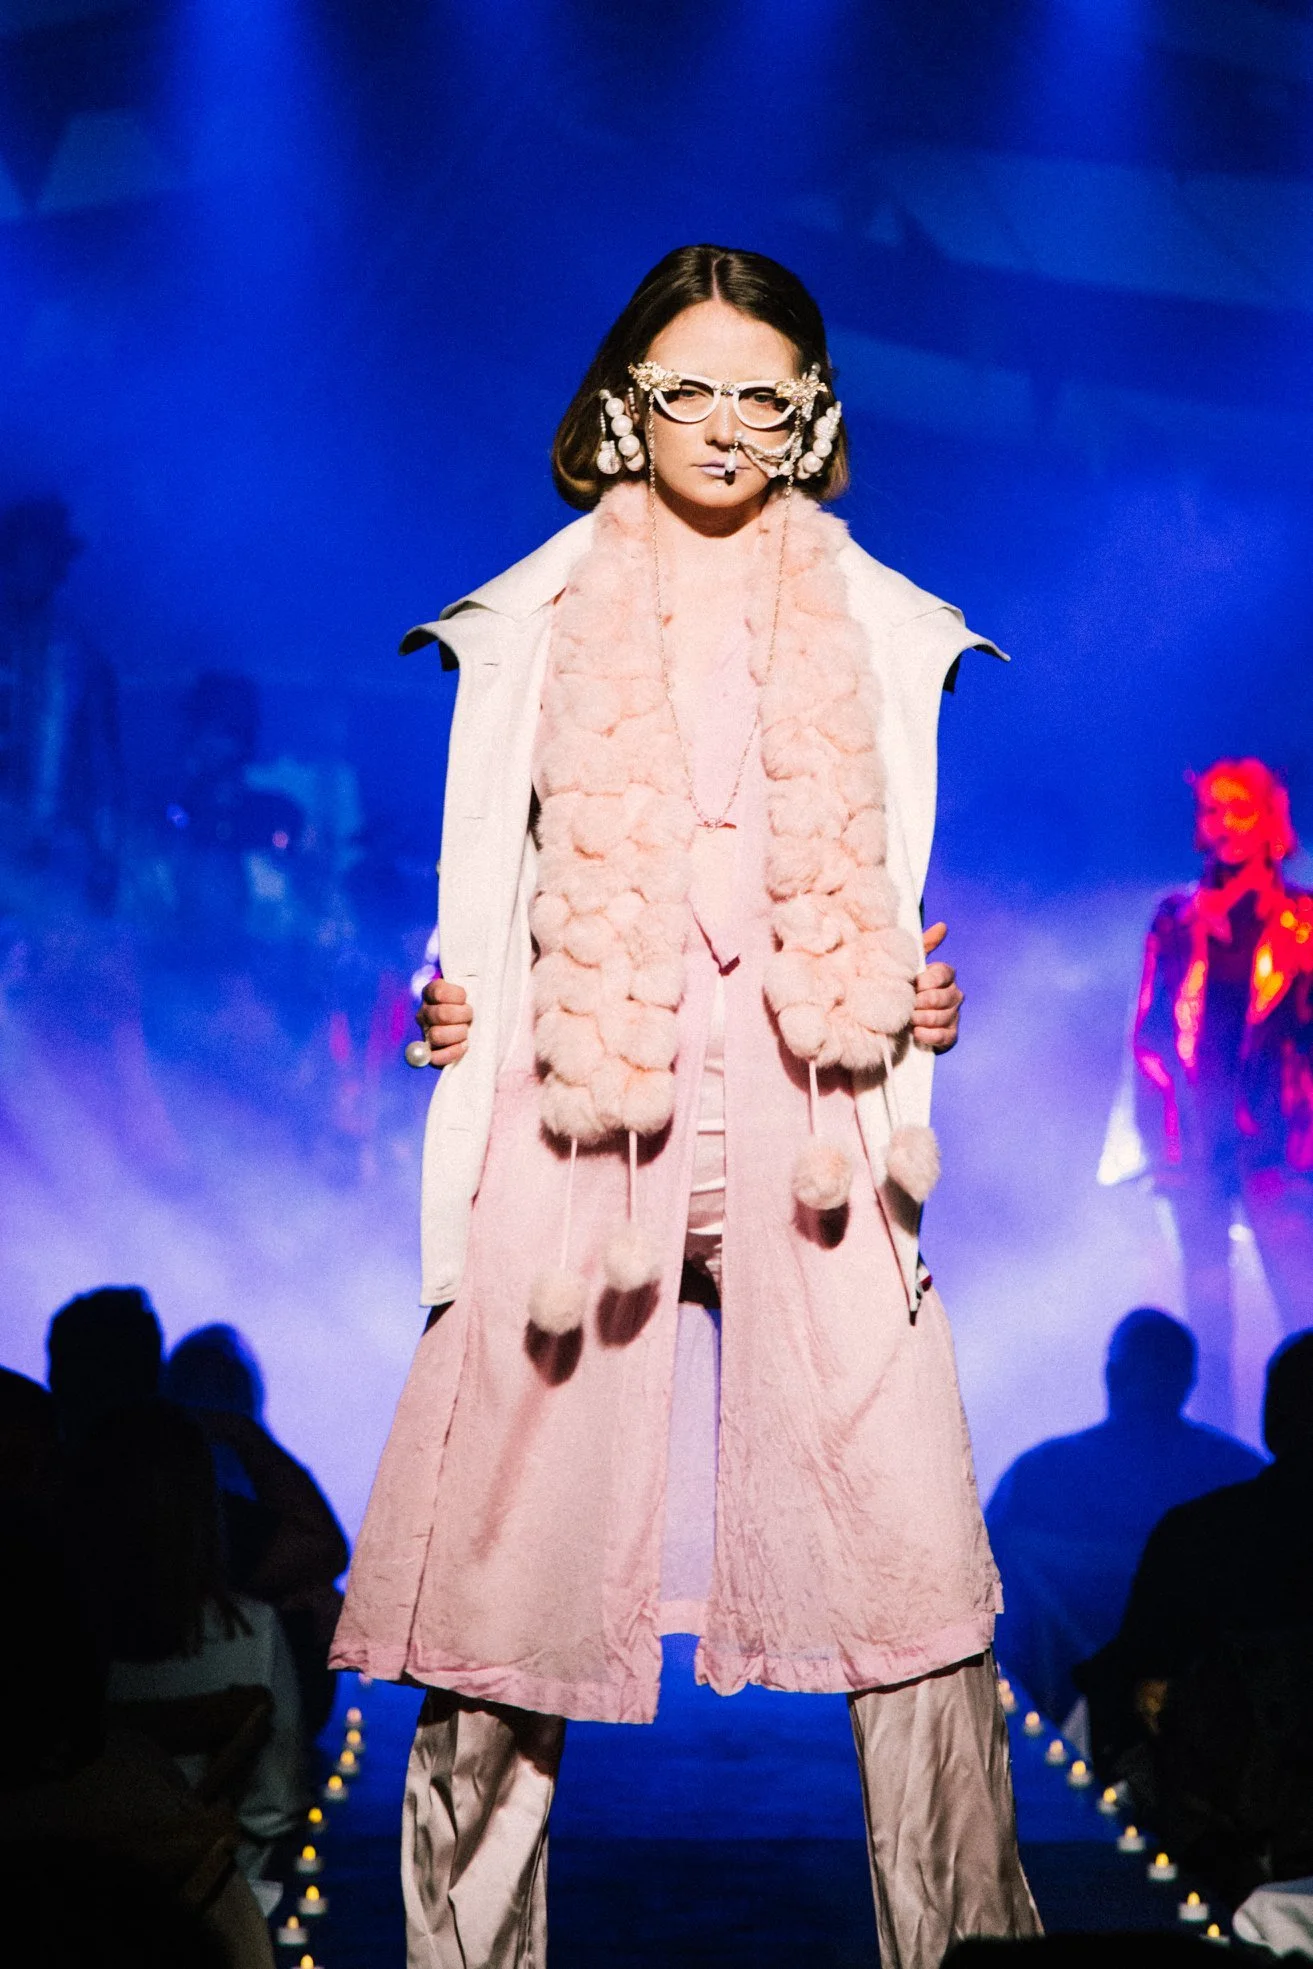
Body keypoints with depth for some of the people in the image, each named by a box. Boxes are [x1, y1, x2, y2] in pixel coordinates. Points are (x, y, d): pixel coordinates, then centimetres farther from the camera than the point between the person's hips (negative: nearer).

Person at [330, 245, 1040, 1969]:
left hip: (809, 1114, 1)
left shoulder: (874, 626, 14)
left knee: (909, 1533, -5)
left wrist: (926, 1007, 0)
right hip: (583, 1111, 0)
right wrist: (447, 1001, -4)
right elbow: (490, 879, 14)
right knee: (517, 1517, -1)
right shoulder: (536, 620, 11)